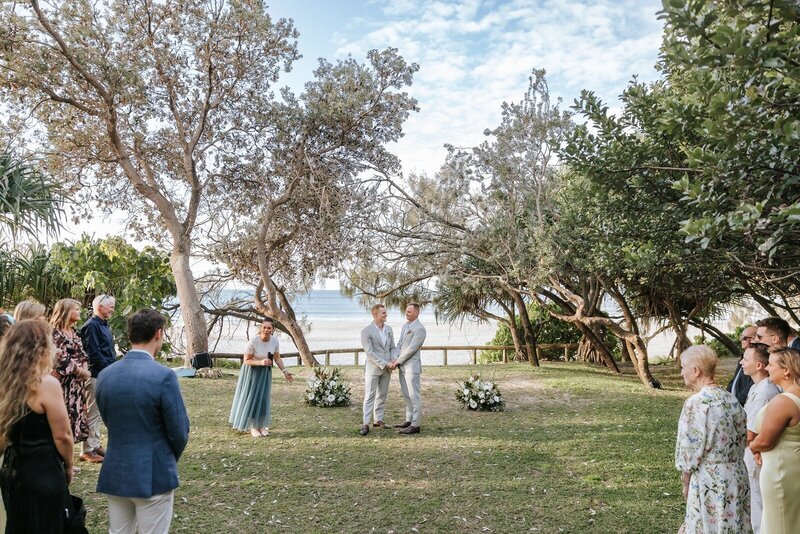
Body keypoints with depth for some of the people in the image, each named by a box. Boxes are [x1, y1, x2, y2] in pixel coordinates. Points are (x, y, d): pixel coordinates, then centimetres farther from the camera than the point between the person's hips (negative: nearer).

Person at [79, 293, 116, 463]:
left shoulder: (105, 325, 15)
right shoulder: (92, 325, -14)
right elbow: (94, 353, -20)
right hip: (96, 375, -9)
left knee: (98, 412, 16)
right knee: (92, 413, -3)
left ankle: (95, 445, 25)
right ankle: (87, 450, 5)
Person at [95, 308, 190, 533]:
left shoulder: (105, 375, -1)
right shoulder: (164, 376, -19)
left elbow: (108, 421, 9)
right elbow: (179, 431, -13)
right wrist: (170, 459, 8)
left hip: (115, 473, 6)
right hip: (154, 475, -5)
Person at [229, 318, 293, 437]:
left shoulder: (274, 340, -14)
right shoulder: (253, 341, -27)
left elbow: (277, 358, 1)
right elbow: (246, 361, -19)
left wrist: (285, 371, -3)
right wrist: (260, 362, -33)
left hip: (265, 371, 4)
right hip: (252, 371, -4)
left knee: (264, 398, 6)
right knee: (251, 397, 1)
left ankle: (261, 425, 20)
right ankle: (253, 427, 14)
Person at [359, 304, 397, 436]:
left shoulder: (389, 329, 6)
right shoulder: (366, 331, -13)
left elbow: (392, 347, 11)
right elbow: (370, 352, -17)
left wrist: (394, 360, -8)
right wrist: (385, 364, -19)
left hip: (386, 368, 6)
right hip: (373, 368, -6)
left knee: (382, 395, 11)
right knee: (370, 396, -3)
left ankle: (378, 420, 21)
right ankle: (365, 424, 0)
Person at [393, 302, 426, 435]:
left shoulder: (419, 329, -15)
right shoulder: (405, 325, 13)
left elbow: (411, 349, -18)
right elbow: (399, 344, 13)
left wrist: (397, 361, -13)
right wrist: (396, 360, -2)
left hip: (412, 366, -9)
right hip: (402, 366, 9)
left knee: (414, 395, -5)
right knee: (406, 395, 14)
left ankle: (415, 425, -1)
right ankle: (409, 420, 24)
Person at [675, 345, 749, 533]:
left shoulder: (696, 402, -19)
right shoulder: (732, 399, 3)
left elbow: (690, 449, -15)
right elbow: (740, 440, 10)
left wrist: (686, 483, -2)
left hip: (709, 481, -7)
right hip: (737, 477, 7)